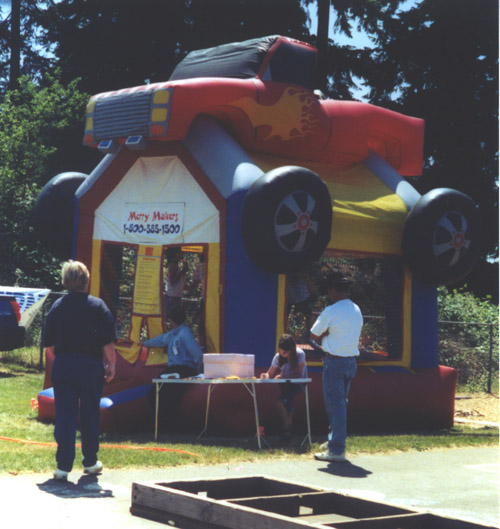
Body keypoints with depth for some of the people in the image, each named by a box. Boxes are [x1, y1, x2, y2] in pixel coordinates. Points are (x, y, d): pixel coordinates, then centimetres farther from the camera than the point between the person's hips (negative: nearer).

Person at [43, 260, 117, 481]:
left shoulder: (57, 306, 2)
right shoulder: (97, 306, -6)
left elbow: (49, 343, 7)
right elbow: (107, 342, -8)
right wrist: (111, 364, 3)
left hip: (62, 365, 2)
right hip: (91, 364, -2)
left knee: (64, 415, 3)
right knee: (90, 415, 11)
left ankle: (63, 466, -1)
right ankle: (90, 462, 23)